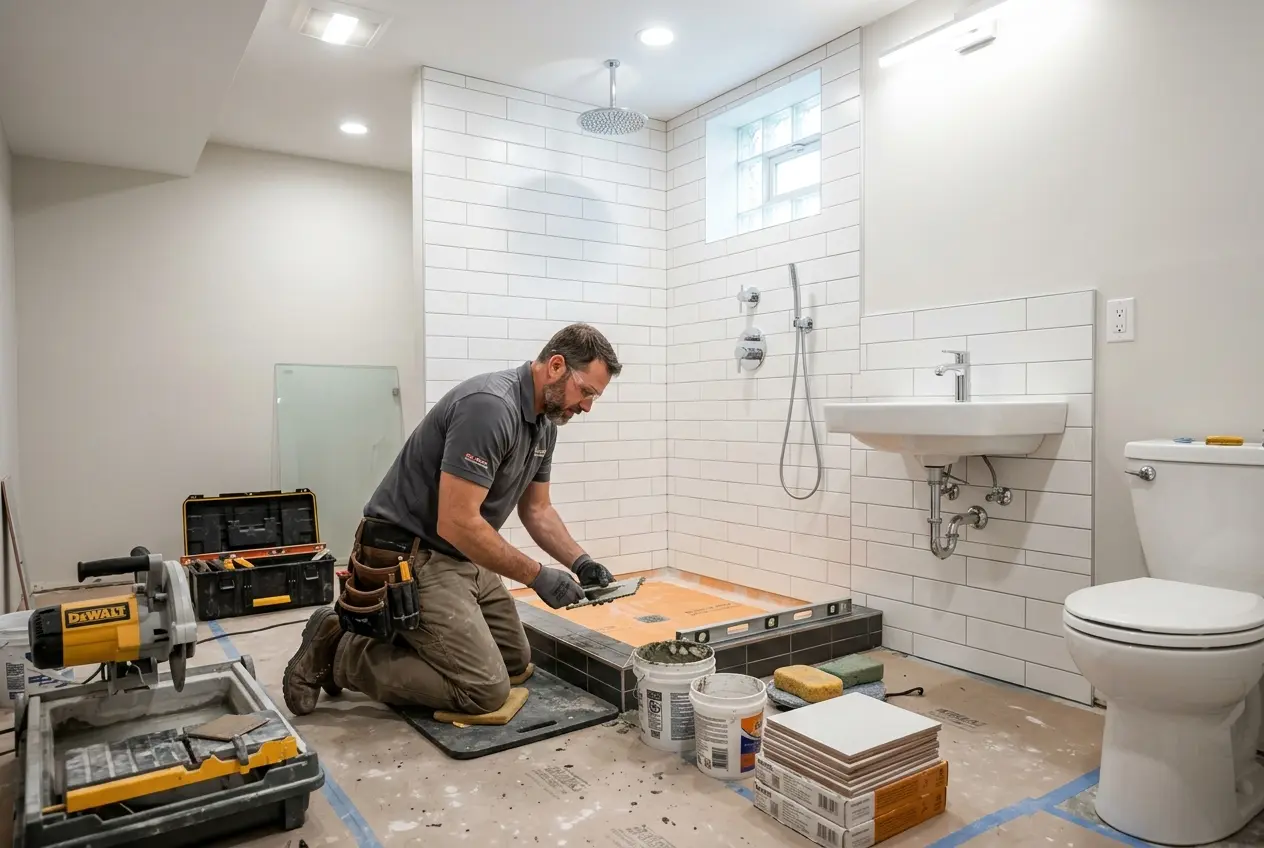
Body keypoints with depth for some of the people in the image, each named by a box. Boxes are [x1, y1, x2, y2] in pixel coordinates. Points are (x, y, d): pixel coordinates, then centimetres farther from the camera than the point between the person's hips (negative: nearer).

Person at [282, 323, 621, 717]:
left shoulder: (544, 423, 5)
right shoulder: (489, 406, -27)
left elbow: (536, 509, 14)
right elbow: (457, 523, -30)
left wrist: (579, 561, 0)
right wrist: (537, 576, -21)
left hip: (464, 559, 10)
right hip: (413, 559, -10)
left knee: (515, 661, 16)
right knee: (486, 689, -10)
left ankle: (401, 638, 20)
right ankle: (341, 652, 1)